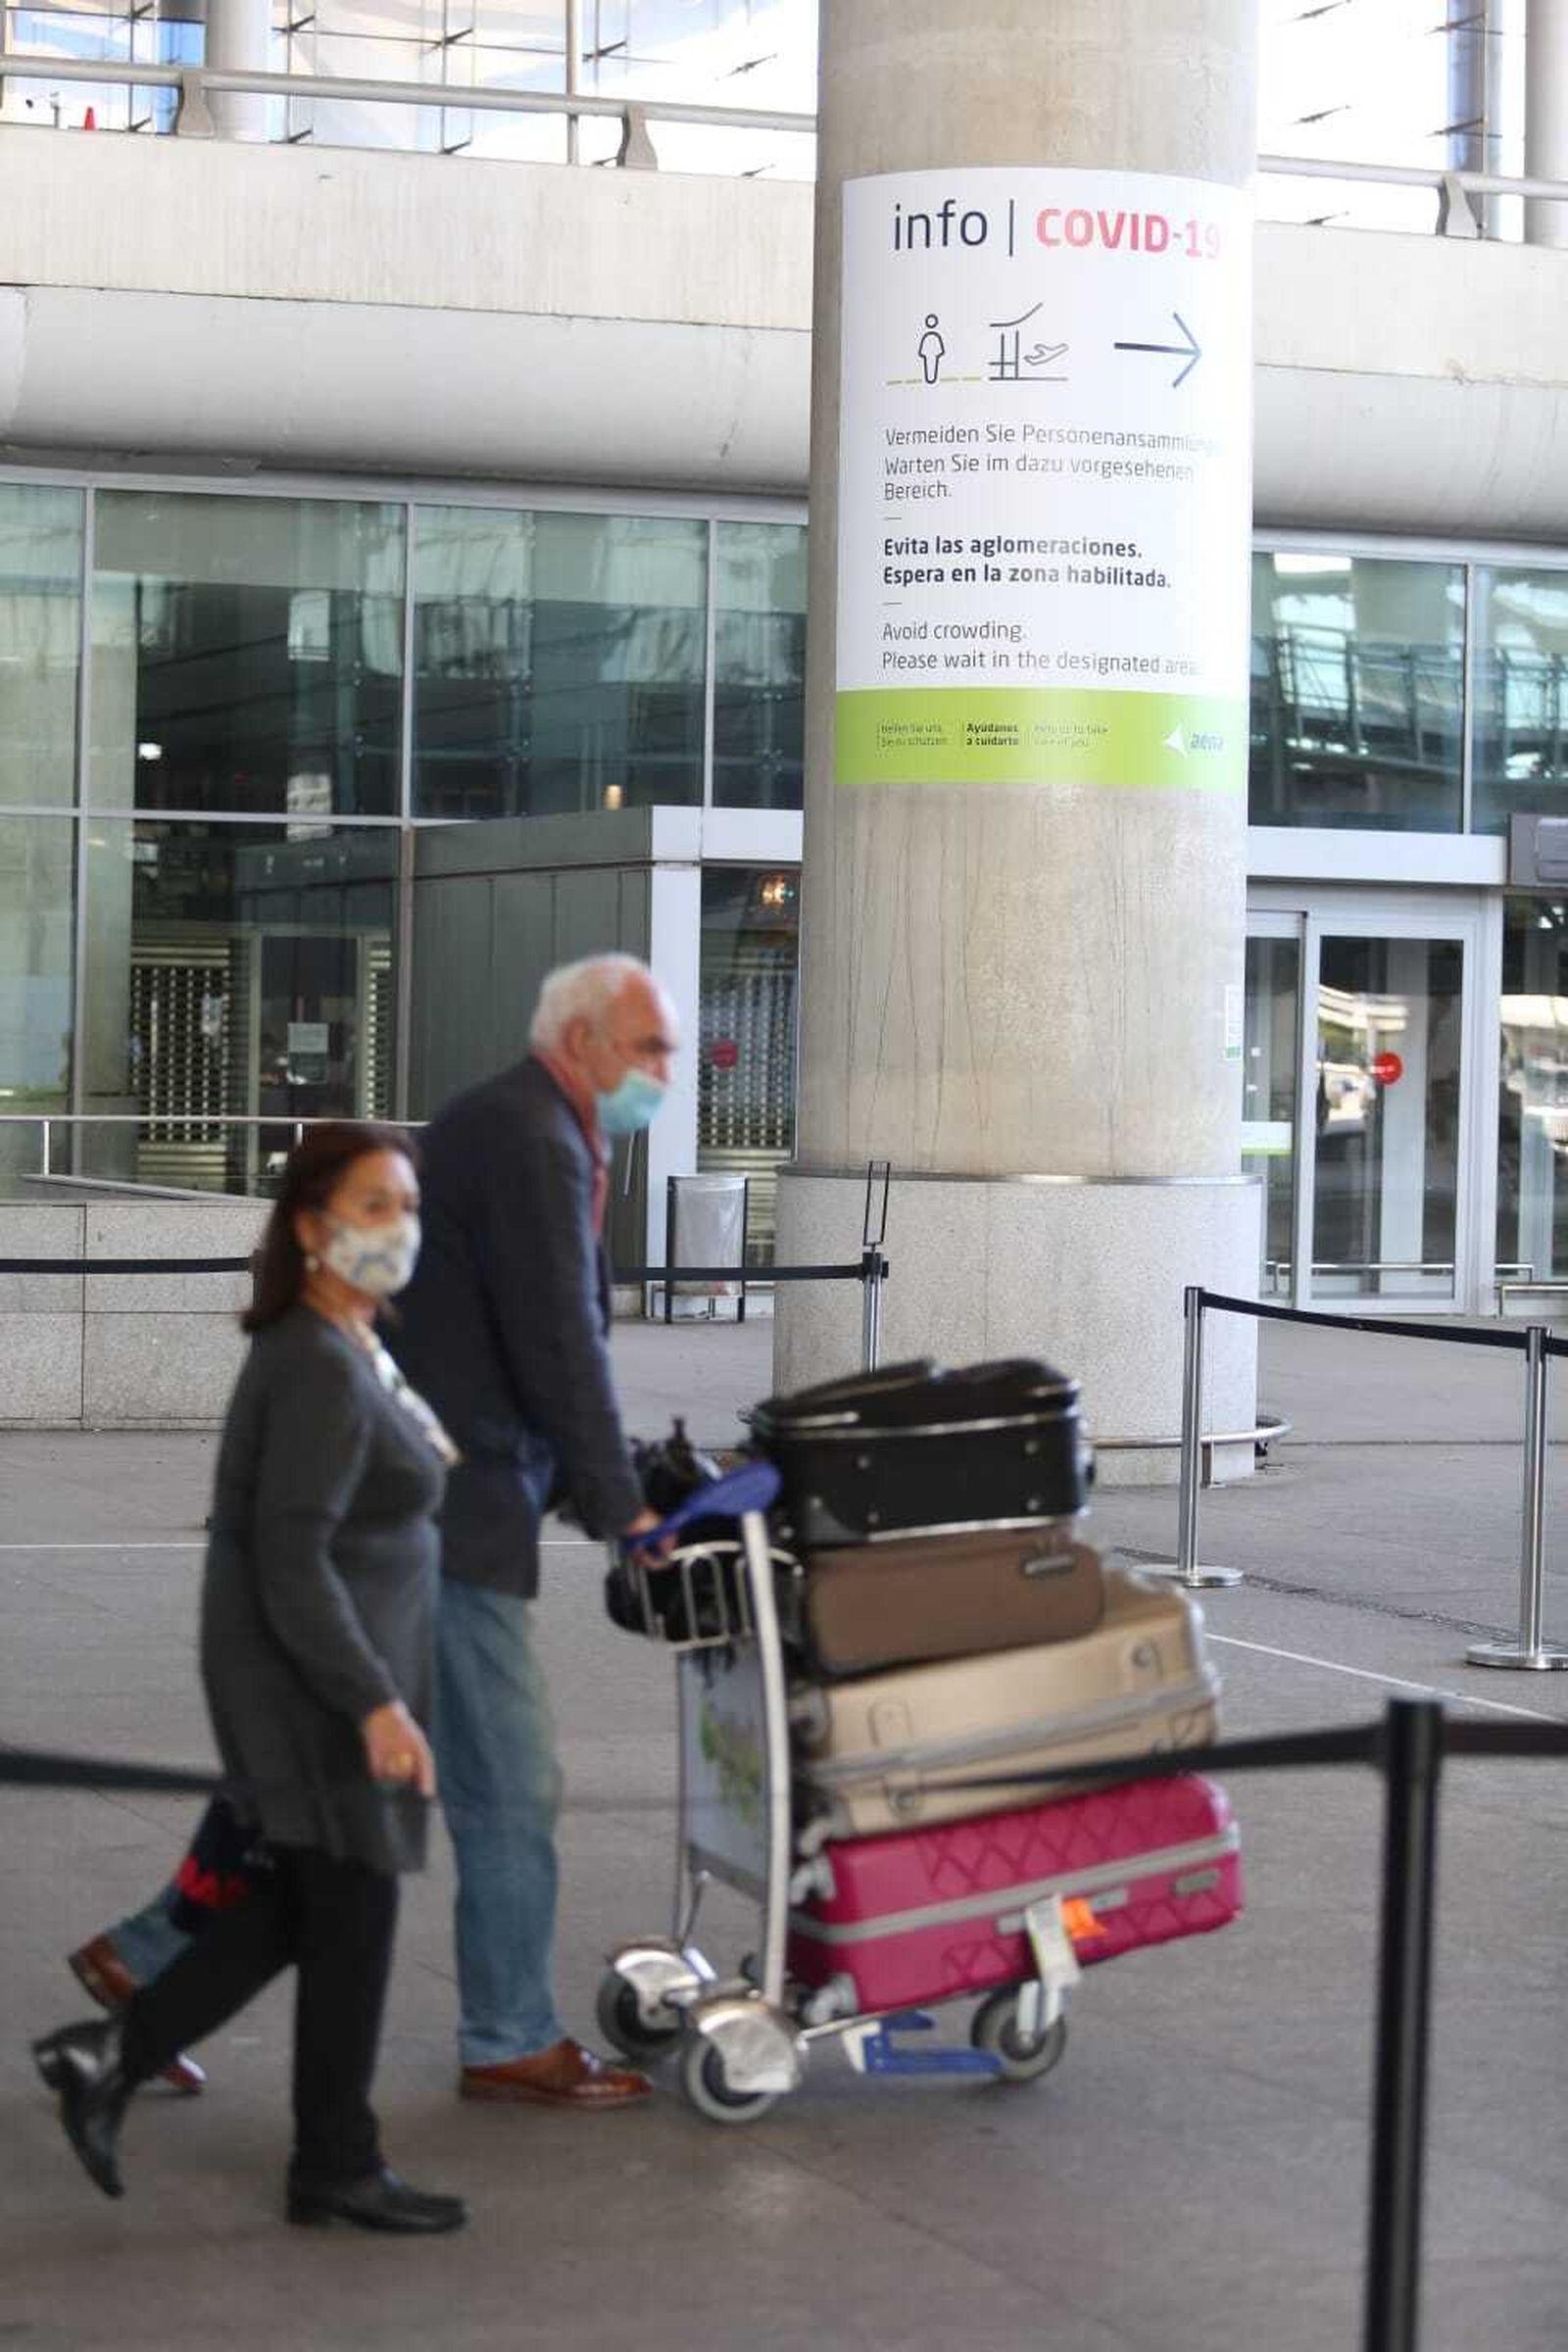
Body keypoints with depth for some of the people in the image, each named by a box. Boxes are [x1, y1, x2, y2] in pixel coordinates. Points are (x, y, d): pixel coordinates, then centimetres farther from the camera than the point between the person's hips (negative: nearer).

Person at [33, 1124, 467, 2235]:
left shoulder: (348, 1350, 11)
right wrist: (375, 1704, -25)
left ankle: (111, 2054, 18)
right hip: (317, 1684, -10)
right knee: (352, 1912, 1)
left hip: (328, 1677, 10)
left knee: (296, 1908, 16)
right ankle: (337, 2166, 14)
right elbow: (291, 1559, -24)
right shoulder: (319, 1370, -20)